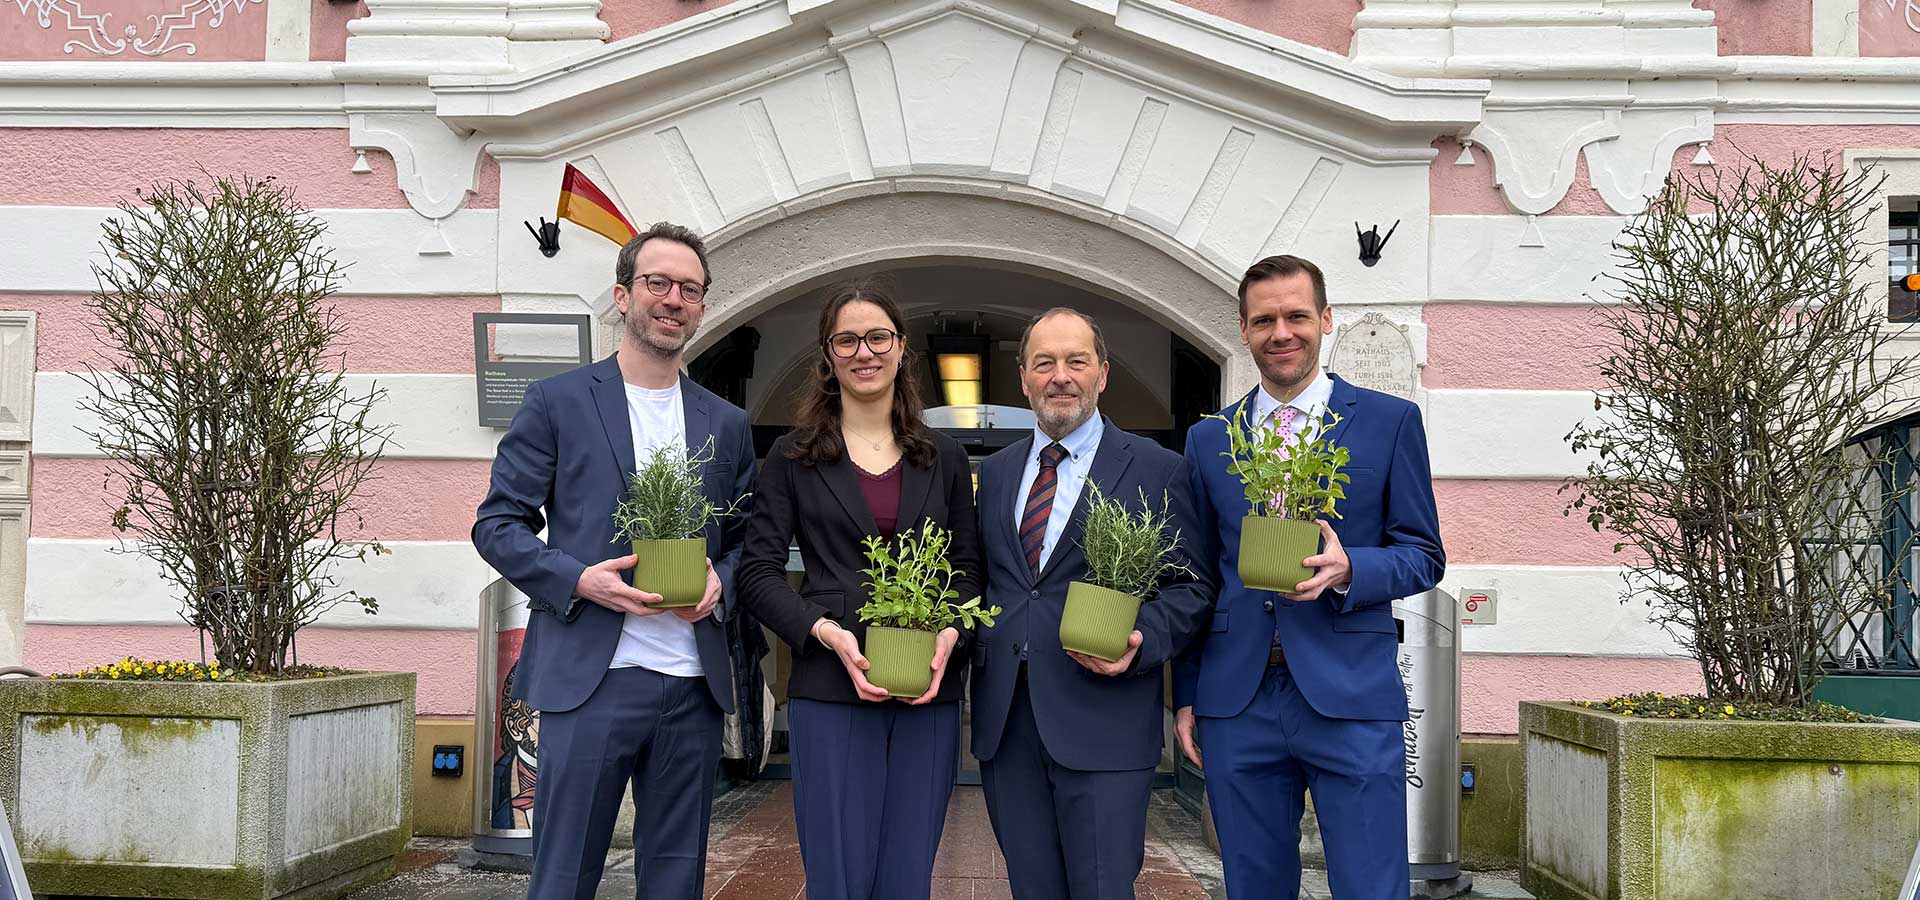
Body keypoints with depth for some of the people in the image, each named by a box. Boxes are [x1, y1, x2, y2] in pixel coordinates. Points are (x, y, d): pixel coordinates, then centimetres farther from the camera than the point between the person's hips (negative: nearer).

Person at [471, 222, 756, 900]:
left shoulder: (726, 424, 14)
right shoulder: (559, 401, 3)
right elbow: (497, 525, 1)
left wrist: (720, 580, -4)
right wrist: (577, 579, -14)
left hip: (694, 685, 4)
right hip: (589, 678, -3)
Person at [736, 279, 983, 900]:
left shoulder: (943, 458, 12)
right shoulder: (792, 457, 5)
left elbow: (968, 568, 13)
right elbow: (758, 572, 1)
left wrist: (950, 634, -8)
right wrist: (827, 632, -15)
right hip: (831, 691, -2)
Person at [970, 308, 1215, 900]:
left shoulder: (1156, 470, 1)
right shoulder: (994, 472, 16)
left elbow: (1192, 586, 0)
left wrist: (1141, 642, -17)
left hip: (1102, 723, -4)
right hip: (1004, 721, 5)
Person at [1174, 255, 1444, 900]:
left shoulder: (1390, 422, 4)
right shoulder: (1208, 440, 12)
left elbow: (1424, 556, 5)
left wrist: (1347, 570, -16)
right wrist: (1186, 696, 11)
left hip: (1350, 700, -2)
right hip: (1236, 704, 3)